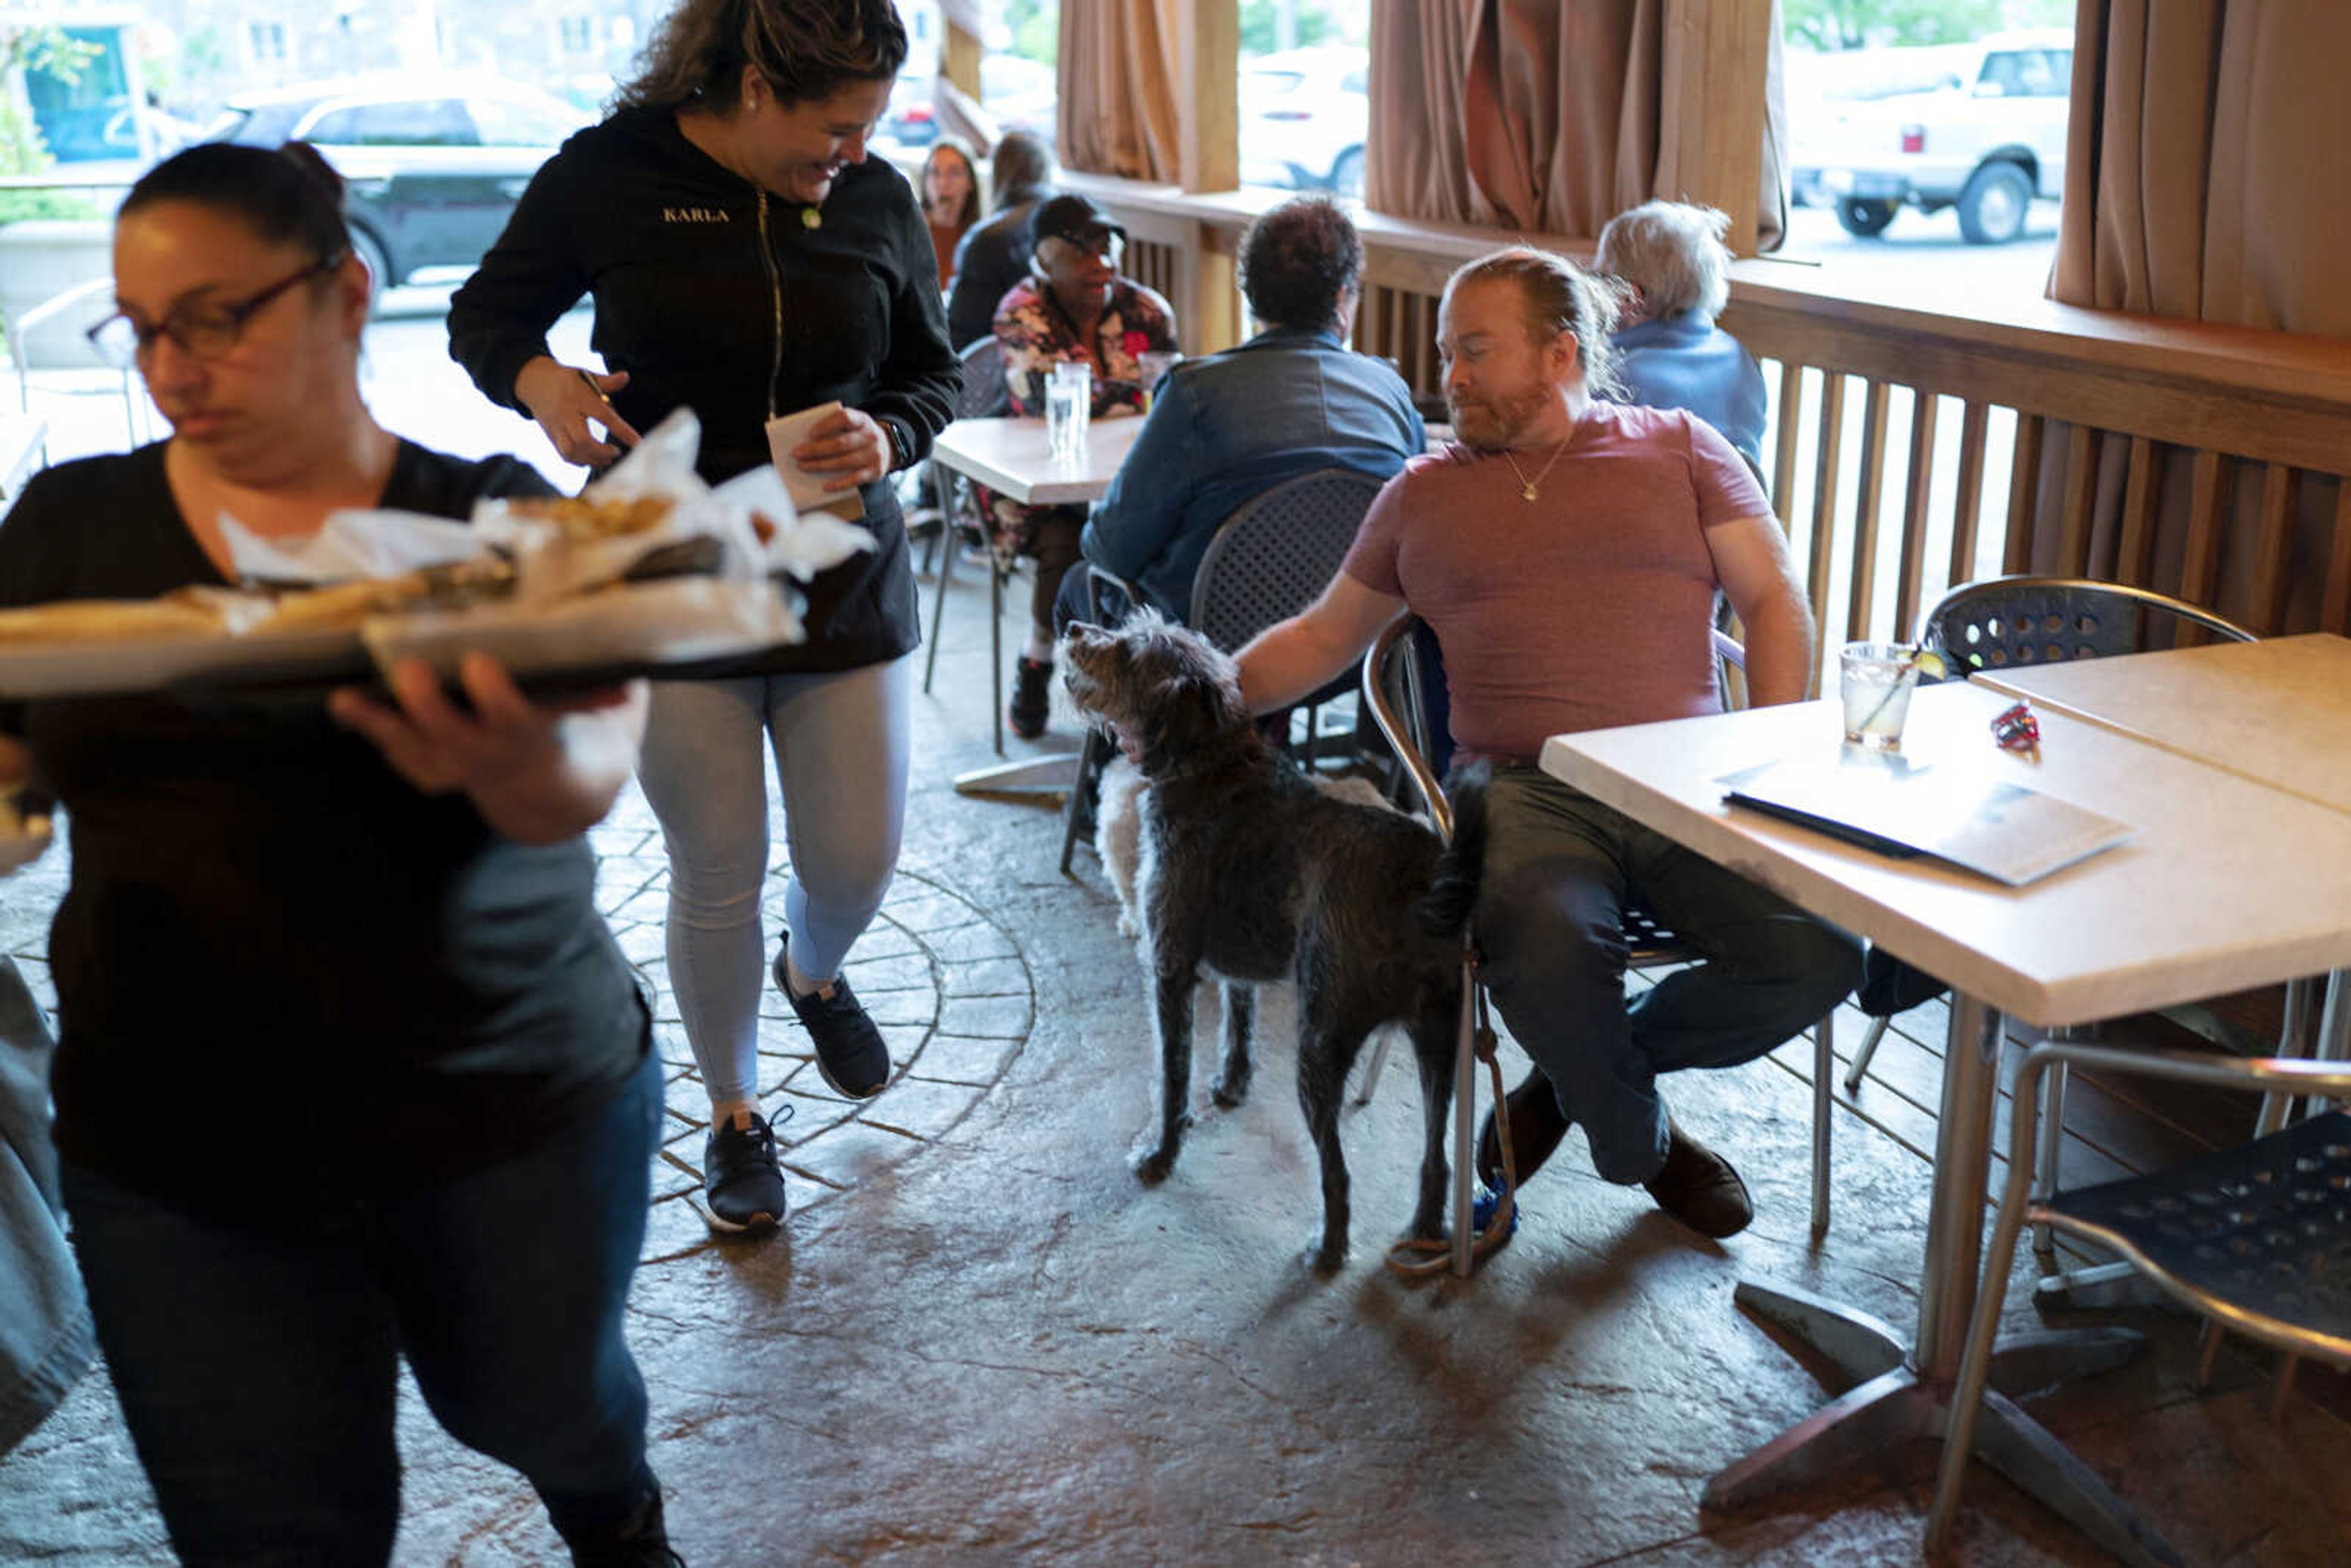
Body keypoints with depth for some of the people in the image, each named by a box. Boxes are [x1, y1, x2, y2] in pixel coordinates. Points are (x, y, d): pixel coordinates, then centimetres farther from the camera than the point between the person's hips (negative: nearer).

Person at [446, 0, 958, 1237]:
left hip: (846, 585, 3)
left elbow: (932, 373, 9)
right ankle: (734, 1113, 30)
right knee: (718, 881, 4)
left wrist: (889, 436, -13)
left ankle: (813, 974, 44)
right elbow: (483, 315, 4)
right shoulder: (607, 175, -7)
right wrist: (539, 380, -19)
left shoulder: (879, 200, 0)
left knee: (859, 860, 5)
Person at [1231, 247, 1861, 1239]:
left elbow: (1775, 602, 10)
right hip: (1530, 792, -1)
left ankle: (1588, 1069, 4)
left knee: (1823, 951, -24)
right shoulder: (1423, 494, 20)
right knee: (1549, 953, -34)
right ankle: (1643, 1144, 1)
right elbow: (1323, 636, 25)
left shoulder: (1680, 449, 16)